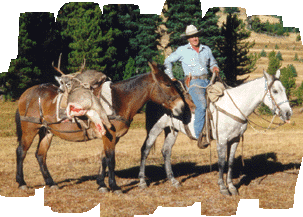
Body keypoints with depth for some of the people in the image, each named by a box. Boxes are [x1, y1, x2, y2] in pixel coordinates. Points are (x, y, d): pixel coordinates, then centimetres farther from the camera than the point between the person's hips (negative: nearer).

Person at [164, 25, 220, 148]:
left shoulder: (206, 50, 17)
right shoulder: (182, 51, 6)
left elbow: (212, 63, 32)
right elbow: (168, 61, 17)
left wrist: (215, 68, 8)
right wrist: (170, 77, 10)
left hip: (206, 81, 5)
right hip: (193, 82, -5)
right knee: (202, 105, -30)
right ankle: (199, 136, -28)